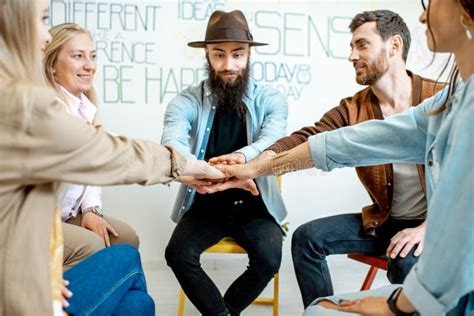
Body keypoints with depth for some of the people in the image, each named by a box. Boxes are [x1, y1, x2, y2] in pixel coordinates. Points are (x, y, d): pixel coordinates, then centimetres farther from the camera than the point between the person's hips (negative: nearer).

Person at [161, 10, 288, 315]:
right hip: (205, 204, 1)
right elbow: (173, 141, -26)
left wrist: (243, 157, -50)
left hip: (254, 204, 0)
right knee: (178, 253, -24)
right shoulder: (186, 102, -5)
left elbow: (273, 138, -24)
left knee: (268, 258, -24)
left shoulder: (270, 100, -3)